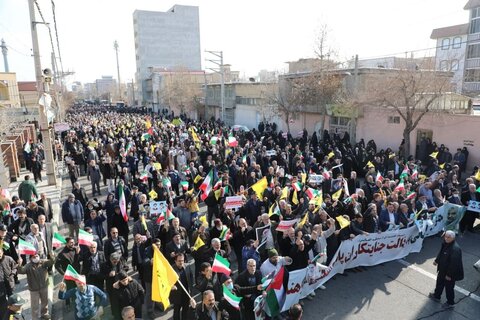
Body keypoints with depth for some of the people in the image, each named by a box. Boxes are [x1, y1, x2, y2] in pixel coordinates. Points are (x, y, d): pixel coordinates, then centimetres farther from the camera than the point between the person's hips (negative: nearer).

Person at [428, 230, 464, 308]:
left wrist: (449, 275, -22)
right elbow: (441, 253, 13)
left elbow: (454, 264, -29)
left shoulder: (455, 249, -34)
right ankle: (437, 296, 48)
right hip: (442, 269, 9)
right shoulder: (445, 243, -7)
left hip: (450, 273, -9)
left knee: (449, 287, 13)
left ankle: (450, 303, 35)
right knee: (439, 282, 26)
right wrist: (436, 260, 17)